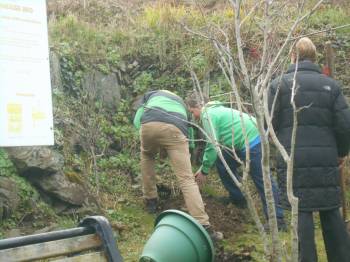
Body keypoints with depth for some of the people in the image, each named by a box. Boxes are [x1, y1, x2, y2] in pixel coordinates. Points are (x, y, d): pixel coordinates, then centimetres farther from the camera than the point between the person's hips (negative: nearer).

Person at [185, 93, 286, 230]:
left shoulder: (207, 115, -11)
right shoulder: (214, 110, 21)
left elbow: (212, 146, -17)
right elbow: (213, 144, 23)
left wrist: (204, 171, -7)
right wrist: (203, 166, 19)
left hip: (252, 142, -11)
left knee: (262, 179, -9)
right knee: (222, 163, 18)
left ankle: (277, 219, -6)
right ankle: (237, 198, 24)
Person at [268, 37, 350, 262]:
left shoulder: (280, 84, -1)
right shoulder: (331, 85, 5)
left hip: (294, 159, -2)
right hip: (326, 159, 3)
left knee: (302, 212, 2)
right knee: (331, 211, 13)